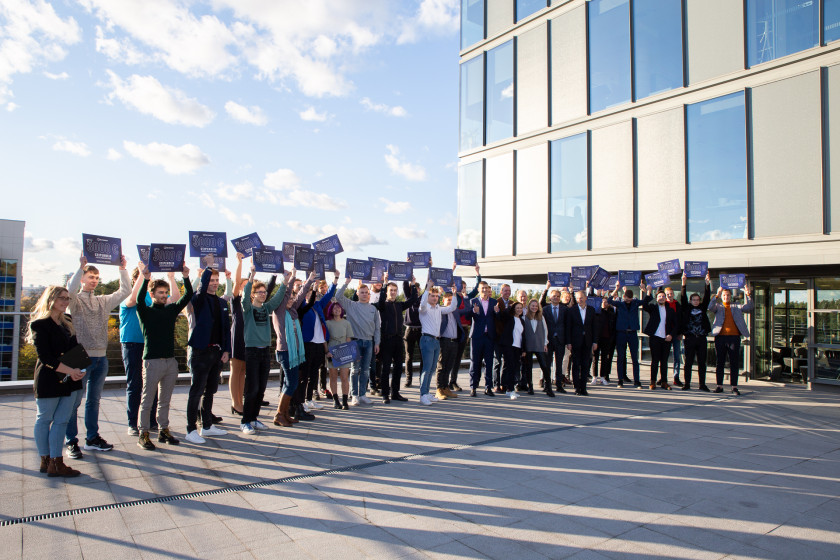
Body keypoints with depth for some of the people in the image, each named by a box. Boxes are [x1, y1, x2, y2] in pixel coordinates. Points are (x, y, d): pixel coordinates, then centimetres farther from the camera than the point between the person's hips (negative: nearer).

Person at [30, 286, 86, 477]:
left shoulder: (67, 322, 13)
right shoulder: (40, 324, -8)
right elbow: (45, 357, -15)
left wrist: (77, 370, 0)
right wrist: (70, 370, -18)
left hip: (69, 381, 6)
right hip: (48, 381, -6)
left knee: (62, 421, 6)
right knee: (44, 420, 7)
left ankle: (56, 463, 12)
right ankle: (46, 461, 16)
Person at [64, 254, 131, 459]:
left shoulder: (103, 301, 12)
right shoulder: (75, 300, -2)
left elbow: (125, 291, 8)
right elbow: (70, 289, -23)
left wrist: (122, 269, 0)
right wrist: (81, 267, -25)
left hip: (101, 357, 5)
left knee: (94, 400, 14)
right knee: (74, 400, 1)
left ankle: (92, 438, 23)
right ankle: (71, 442, 10)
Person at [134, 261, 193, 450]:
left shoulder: (171, 309, 11)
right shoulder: (145, 311, -2)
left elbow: (187, 296, 6)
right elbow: (139, 300, -22)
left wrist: (186, 277, -6)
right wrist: (146, 279, -31)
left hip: (170, 361, 5)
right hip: (152, 361, -5)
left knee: (165, 400, 13)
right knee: (147, 400, 3)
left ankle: (164, 431, 21)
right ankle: (143, 434, 11)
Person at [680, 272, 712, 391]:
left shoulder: (702, 308, 13)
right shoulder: (687, 308, 6)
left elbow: (707, 297, 3)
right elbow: (683, 298, -5)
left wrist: (707, 284, -8)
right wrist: (684, 284, -16)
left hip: (701, 338, 3)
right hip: (690, 338, -3)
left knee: (702, 362, 6)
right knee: (688, 362, 1)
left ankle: (702, 385, 11)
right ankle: (687, 384, 5)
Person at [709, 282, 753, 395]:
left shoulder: (736, 307, 14)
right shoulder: (718, 306, 10)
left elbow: (749, 307, 0)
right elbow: (710, 307, -11)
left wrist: (748, 295, -13)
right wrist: (717, 295, -22)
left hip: (734, 336, 1)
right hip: (720, 336, -1)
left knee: (734, 362, 1)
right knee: (720, 362, 4)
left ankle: (734, 386, 6)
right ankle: (719, 386, 10)